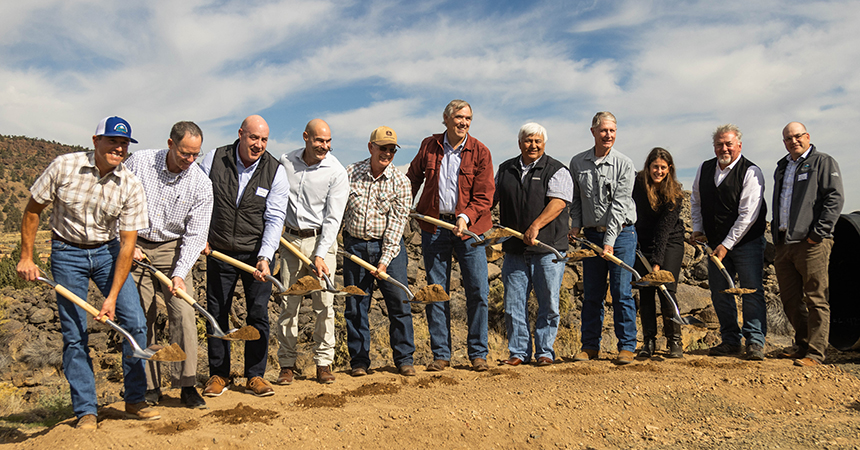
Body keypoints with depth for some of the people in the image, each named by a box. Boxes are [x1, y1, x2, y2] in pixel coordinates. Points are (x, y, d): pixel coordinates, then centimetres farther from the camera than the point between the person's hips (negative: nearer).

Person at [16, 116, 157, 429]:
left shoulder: (131, 187, -12)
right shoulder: (63, 167, -14)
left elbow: (127, 244, -12)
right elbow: (32, 210, -1)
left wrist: (112, 297, -16)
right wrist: (26, 257, -3)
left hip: (108, 251, 1)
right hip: (67, 253, -1)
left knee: (135, 322, -8)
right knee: (74, 334, -2)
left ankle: (135, 400, 9)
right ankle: (85, 410, 12)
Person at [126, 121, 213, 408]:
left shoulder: (201, 184, -10)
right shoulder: (139, 162, -9)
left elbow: (195, 235, -8)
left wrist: (180, 274, -17)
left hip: (173, 250, 0)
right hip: (135, 249, 0)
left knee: (184, 313, -10)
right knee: (141, 318, 2)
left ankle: (186, 385, -1)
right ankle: (149, 387, 13)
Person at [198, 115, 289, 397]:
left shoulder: (275, 171, -7)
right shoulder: (213, 160, -5)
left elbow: (275, 218, -11)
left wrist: (265, 258, -21)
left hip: (256, 255, -1)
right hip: (219, 253, 1)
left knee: (258, 315, 1)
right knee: (216, 314, 8)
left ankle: (255, 376, 15)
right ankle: (218, 375, 23)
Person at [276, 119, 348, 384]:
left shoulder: (336, 172, -7)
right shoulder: (285, 163, 3)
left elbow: (333, 218, -10)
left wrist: (320, 255, -17)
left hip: (321, 239, -2)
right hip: (291, 239, 2)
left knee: (324, 303, -3)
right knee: (288, 303, 3)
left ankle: (324, 362, 10)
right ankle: (287, 364, 14)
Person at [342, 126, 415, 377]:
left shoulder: (400, 182, -4)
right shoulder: (350, 173, 0)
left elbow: (397, 223, -8)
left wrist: (385, 260, -13)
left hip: (389, 246, -1)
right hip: (354, 246, 1)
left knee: (399, 303, -3)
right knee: (355, 306, 4)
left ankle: (404, 359, 11)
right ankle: (359, 360, 17)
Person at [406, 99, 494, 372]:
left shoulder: (480, 152, -2)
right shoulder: (429, 146, 5)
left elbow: (484, 196, -6)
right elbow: (413, 179, 20)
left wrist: (466, 217, -20)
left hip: (469, 227, -1)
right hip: (434, 227, 2)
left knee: (478, 291, -3)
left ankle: (478, 354, 11)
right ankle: (441, 354, 15)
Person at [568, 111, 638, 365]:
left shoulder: (624, 164, -5)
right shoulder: (577, 163, 6)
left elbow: (619, 204, -12)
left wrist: (610, 241, -18)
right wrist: (575, 225, 2)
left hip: (621, 233, -3)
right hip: (591, 235, 3)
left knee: (621, 292, -3)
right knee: (592, 294, 7)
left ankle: (626, 346, 7)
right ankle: (590, 346, 16)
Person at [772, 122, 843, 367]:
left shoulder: (823, 162, 0)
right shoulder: (781, 168, 21)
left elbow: (835, 199, -9)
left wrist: (818, 233, -15)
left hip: (811, 243, -7)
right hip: (784, 244, 7)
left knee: (816, 299, -4)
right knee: (790, 299, 12)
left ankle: (816, 353, 1)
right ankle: (802, 344, 25)